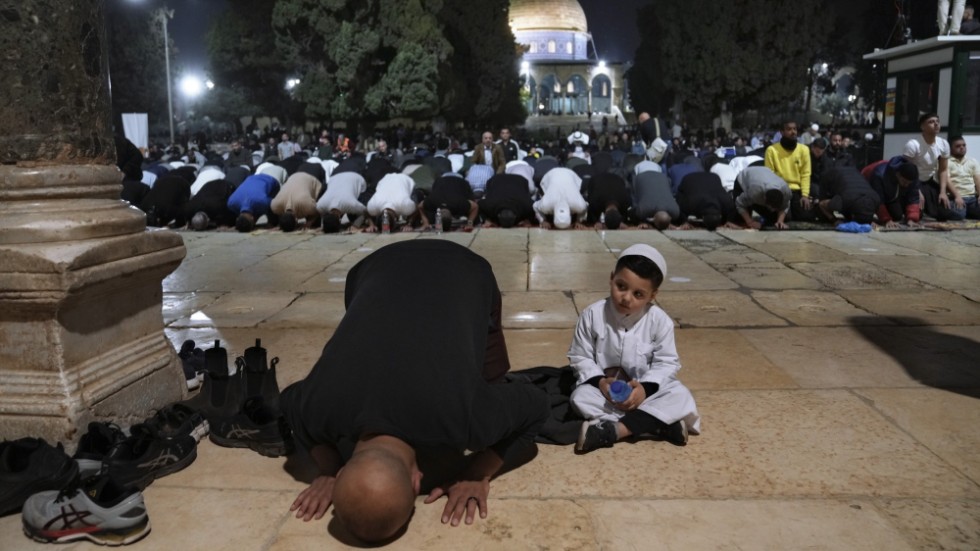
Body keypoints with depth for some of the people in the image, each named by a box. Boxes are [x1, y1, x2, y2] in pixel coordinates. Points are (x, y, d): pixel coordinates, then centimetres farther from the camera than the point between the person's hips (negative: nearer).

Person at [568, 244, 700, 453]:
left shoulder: (659, 320, -13)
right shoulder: (592, 315, -13)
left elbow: (667, 363, -10)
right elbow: (579, 356, -6)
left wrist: (645, 388, -27)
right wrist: (600, 382, -23)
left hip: (645, 389, 0)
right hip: (604, 388, 0)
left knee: (680, 396, -26)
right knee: (581, 396, -30)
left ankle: (612, 430, -34)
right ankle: (660, 424, -32)